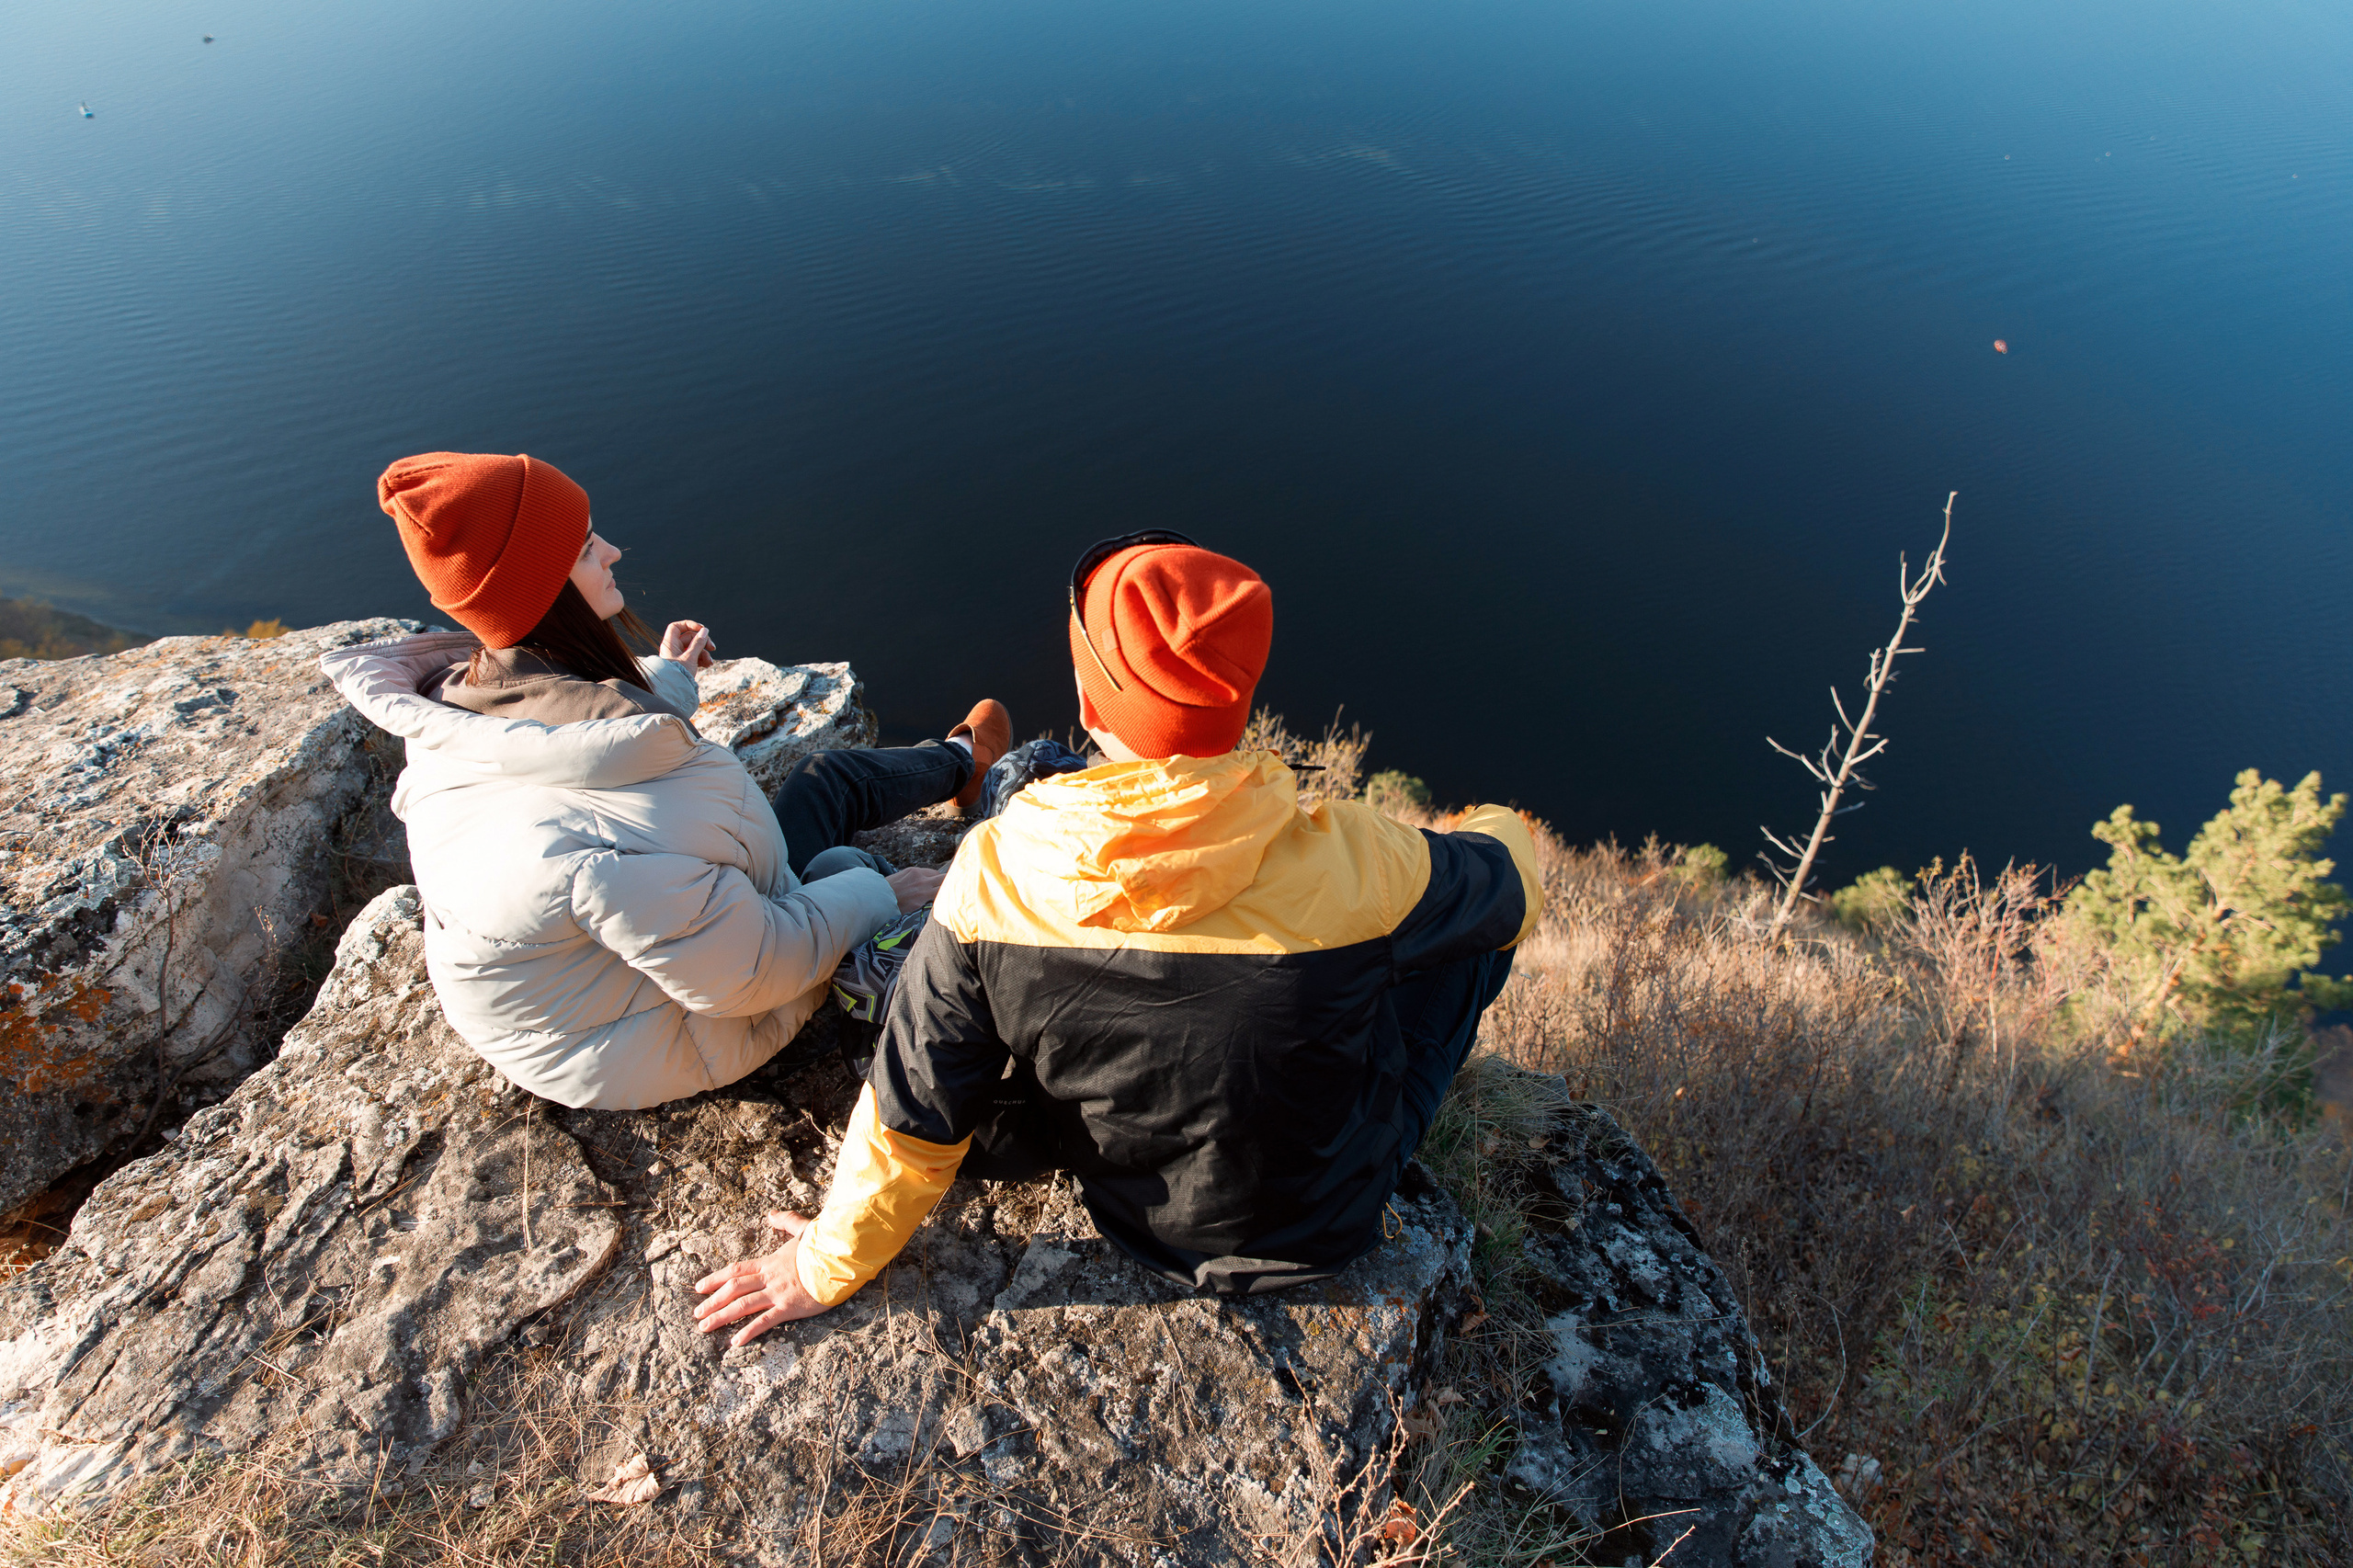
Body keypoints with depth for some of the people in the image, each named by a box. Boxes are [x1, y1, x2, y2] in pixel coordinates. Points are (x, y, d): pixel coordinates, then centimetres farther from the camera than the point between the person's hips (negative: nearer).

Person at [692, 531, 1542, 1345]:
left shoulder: (993, 881, -27)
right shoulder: (1350, 867, -32)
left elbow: (916, 1113, -15)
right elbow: (1511, 889, -10)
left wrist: (830, 1263, 5)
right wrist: (1498, 829, 16)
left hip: (1136, 1217, 3)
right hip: (1324, 1227, -2)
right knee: (1476, 911, 12)